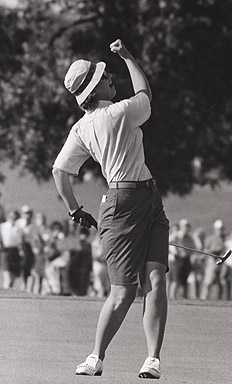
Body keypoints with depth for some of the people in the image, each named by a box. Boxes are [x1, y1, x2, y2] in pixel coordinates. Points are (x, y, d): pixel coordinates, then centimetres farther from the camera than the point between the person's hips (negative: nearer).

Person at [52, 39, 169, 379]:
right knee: (123, 292, -6)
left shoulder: (81, 129, 7)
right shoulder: (121, 112, -12)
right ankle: (96, 358, -2)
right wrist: (127, 57, 21)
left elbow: (60, 171, 9)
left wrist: (75, 210, 19)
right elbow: (145, 93, 10)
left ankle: (153, 359, -6)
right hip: (125, 203, -7)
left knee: (155, 280, 0)